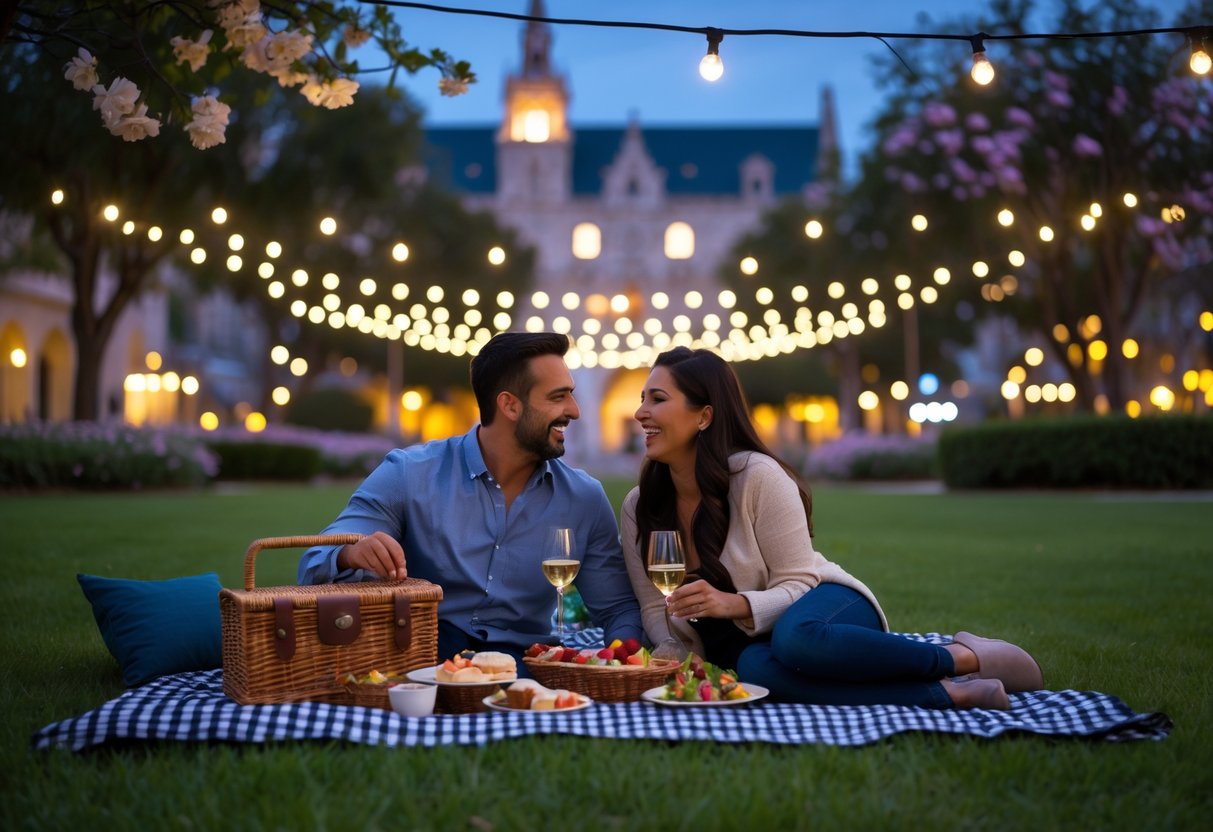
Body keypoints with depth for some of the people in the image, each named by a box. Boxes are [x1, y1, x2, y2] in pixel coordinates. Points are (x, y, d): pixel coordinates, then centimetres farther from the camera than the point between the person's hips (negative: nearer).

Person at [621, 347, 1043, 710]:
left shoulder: (758, 476, -17)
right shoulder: (639, 507, -3)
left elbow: (798, 586, -15)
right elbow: (656, 608, 0)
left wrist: (736, 604, -34)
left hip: (829, 605, -3)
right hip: (742, 641, 3)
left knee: (796, 638, -42)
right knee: (756, 667, -38)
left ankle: (966, 658, -20)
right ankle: (951, 693, -30)